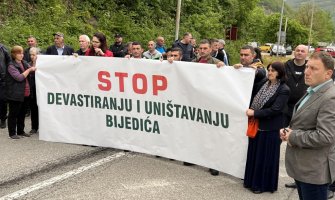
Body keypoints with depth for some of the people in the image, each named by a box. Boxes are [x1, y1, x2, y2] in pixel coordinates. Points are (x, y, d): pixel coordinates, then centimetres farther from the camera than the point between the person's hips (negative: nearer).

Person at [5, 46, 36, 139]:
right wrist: (29, 70, -16)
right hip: (15, 94, -7)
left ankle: (20, 131, 26)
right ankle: (12, 133, 10)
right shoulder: (11, 66, -10)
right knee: (13, 114, 3)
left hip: (25, 94, 7)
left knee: (22, 114, 15)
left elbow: (33, 69, 20)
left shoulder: (24, 63, 11)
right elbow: (19, 77, -18)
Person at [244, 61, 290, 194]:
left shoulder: (284, 90, -14)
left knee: (266, 157, 5)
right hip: (257, 125, 7)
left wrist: (254, 113, -19)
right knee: (254, 154, 15)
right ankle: (252, 180, 29)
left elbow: (275, 110, -20)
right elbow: (255, 100, 19)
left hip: (270, 128, -7)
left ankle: (264, 184, 18)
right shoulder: (264, 83, 7)